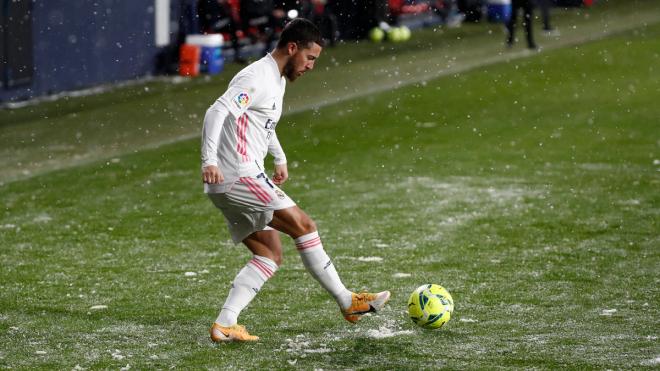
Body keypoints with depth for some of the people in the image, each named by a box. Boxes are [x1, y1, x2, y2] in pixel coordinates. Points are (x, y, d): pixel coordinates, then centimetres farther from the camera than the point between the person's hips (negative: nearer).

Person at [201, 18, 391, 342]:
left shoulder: (278, 81, 19)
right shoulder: (258, 78, -14)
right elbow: (217, 112, -25)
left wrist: (280, 159, 40)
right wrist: (210, 161, -35)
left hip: (228, 185, 11)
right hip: (239, 178, -11)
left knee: (271, 255, 8)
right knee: (303, 226, -8)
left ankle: (224, 324, 0)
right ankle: (347, 302, 1)